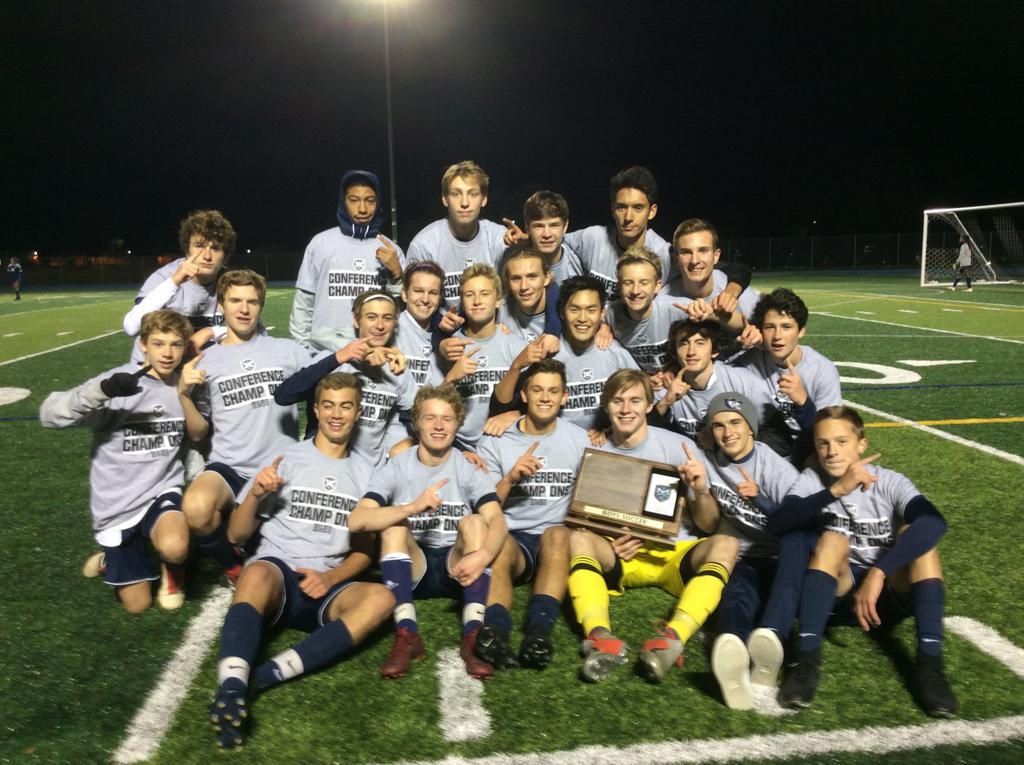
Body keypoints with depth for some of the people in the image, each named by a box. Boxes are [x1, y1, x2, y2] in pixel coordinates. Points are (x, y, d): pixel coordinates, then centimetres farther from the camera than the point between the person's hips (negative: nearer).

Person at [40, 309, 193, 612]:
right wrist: (102, 389, -37)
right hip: (118, 503, -1)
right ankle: (113, 558, 38)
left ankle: (172, 568, 6)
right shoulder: (119, 383, -15)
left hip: (164, 490, 2)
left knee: (174, 548, -33)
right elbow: (50, 413, -23)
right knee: (137, 604, 5)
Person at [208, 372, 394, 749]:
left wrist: (331, 578, -8)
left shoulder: (365, 472, 14)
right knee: (257, 573, -37)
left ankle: (267, 675, -40)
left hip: (326, 589, 2)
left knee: (381, 598, -29)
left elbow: (364, 549, 12)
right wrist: (254, 495, -13)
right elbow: (236, 535, 7)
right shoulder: (286, 459, 8)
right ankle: (231, 687, -54)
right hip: (276, 572, -2)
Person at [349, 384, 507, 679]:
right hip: (410, 568, 0)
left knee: (474, 522, -25)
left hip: (457, 566, 0)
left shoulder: (470, 469, -1)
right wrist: (413, 507, -33)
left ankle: (473, 636, -33)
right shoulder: (396, 468, -2)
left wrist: (483, 555, -40)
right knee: (395, 525, -25)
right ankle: (407, 635, -33)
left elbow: (497, 521, -18)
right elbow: (356, 521, -18)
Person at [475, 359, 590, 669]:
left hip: (559, 538, 1)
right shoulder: (496, 441, 8)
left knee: (557, 534, -35)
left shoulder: (580, 439, 12)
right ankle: (494, 630, -54)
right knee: (500, 543, -36)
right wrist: (510, 478, -12)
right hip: (513, 535, 0)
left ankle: (539, 628, -48)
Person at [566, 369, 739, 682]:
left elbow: (707, 524, 2)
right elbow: (583, 520, 8)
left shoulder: (679, 447, 1)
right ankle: (601, 637, -49)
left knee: (726, 543, -29)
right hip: (618, 556, 1)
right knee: (578, 538, -28)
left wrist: (701, 492, -20)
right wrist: (609, 545, -14)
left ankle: (672, 638, -49)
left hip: (675, 553, 0)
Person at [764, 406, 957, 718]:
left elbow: (935, 523, -32)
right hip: (840, 592, 1)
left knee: (918, 532, -25)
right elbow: (776, 524, -26)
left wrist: (877, 573, -41)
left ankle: (930, 663, -30)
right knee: (832, 539, -28)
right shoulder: (812, 480, -7)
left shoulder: (889, 482, -11)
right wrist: (836, 490, -36)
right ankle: (807, 659, -34)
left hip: (893, 592, 0)